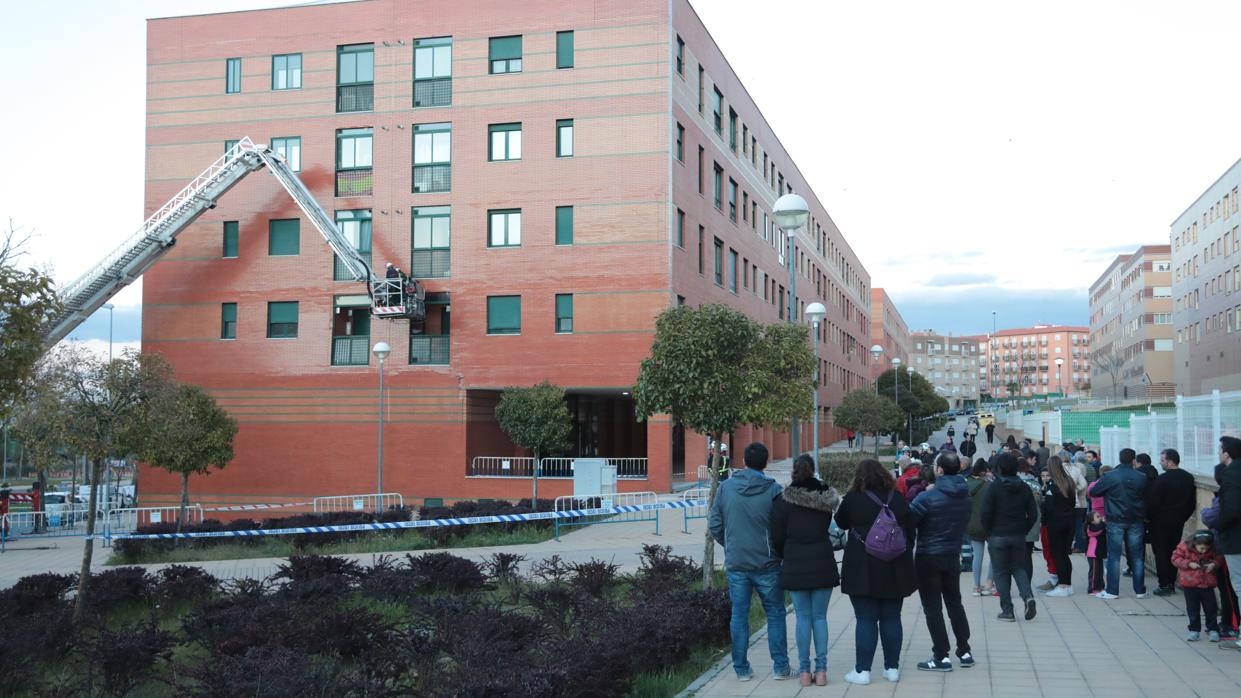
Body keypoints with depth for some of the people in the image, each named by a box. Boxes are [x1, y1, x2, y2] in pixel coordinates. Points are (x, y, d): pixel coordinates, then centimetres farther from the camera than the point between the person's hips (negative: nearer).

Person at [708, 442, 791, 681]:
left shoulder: (725, 487, -2)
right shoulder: (773, 490, -10)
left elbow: (714, 524, 2)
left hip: (735, 563, 2)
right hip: (766, 563, -2)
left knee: (739, 615, 9)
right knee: (775, 614, 11)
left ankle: (741, 668, 13)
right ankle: (780, 666, 12)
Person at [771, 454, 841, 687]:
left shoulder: (784, 500, -7)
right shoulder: (826, 497, 1)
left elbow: (777, 537, -3)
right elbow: (828, 528, 8)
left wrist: (784, 557, 13)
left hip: (795, 565, -1)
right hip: (823, 563, 1)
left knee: (803, 618, 5)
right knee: (820, 617, 7)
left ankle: (805, 671, 6)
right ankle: (821, 670, 6)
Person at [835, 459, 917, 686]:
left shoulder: (854, 498, -8)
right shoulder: (898, 498, 4)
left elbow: (841, 522, 9)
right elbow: (909, 530, 15)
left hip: (864, 569, -3)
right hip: (895, 569, 3)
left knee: (866, 619, 0)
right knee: (891, 618, 10)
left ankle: (862, 670, 2)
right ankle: (892, 667, 16)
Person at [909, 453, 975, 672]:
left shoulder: (928, 497, -20)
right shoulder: (965, 496, 0)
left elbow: (909, 521, -15)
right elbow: (965, 523, 10)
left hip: (928, 557, -6)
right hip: (953, 555, 6)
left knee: (933, 608, 2)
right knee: (954, 603, 19)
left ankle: (941, 657, 3)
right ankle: (964, 652, 23)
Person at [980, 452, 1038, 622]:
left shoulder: (994, 487, -11)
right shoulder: (1024, 488, 1)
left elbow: (986, 514, -14)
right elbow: (1033, 514, 1)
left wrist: (988, 532, 0)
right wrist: (1024, 531, 11)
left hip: (998, 536, -4)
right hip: (1018, 536, 4)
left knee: (1001, 572, 6)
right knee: (1018, 567, 19)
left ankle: (1007, 611, 6)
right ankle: (1028, 596, -5)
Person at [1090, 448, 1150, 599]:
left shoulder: (1109, 477, -9)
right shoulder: (1142, 477, -3)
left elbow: (1093, 492, -2)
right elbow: (1147, 497, 6)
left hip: (1115, 521, -2)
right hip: (1136, 521, 2)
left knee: (1114, 557, 3)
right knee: (1138, 557, 10)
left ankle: (1112, 591, 3)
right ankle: (1140, 590, 15)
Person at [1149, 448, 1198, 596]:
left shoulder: (1162, 479, -18)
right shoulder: (1189, 478, 4)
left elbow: (1153, 502, -18)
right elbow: (1192, 502, 11)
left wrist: (1148, 517, -4)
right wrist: (1183, 517, 19)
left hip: (1161, 522, -6)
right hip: (1178, 522, 6)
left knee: (1160, 553, 1)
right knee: (1173, 552, 14)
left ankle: (1164, 585, -2)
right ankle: (1171, 583, 17)